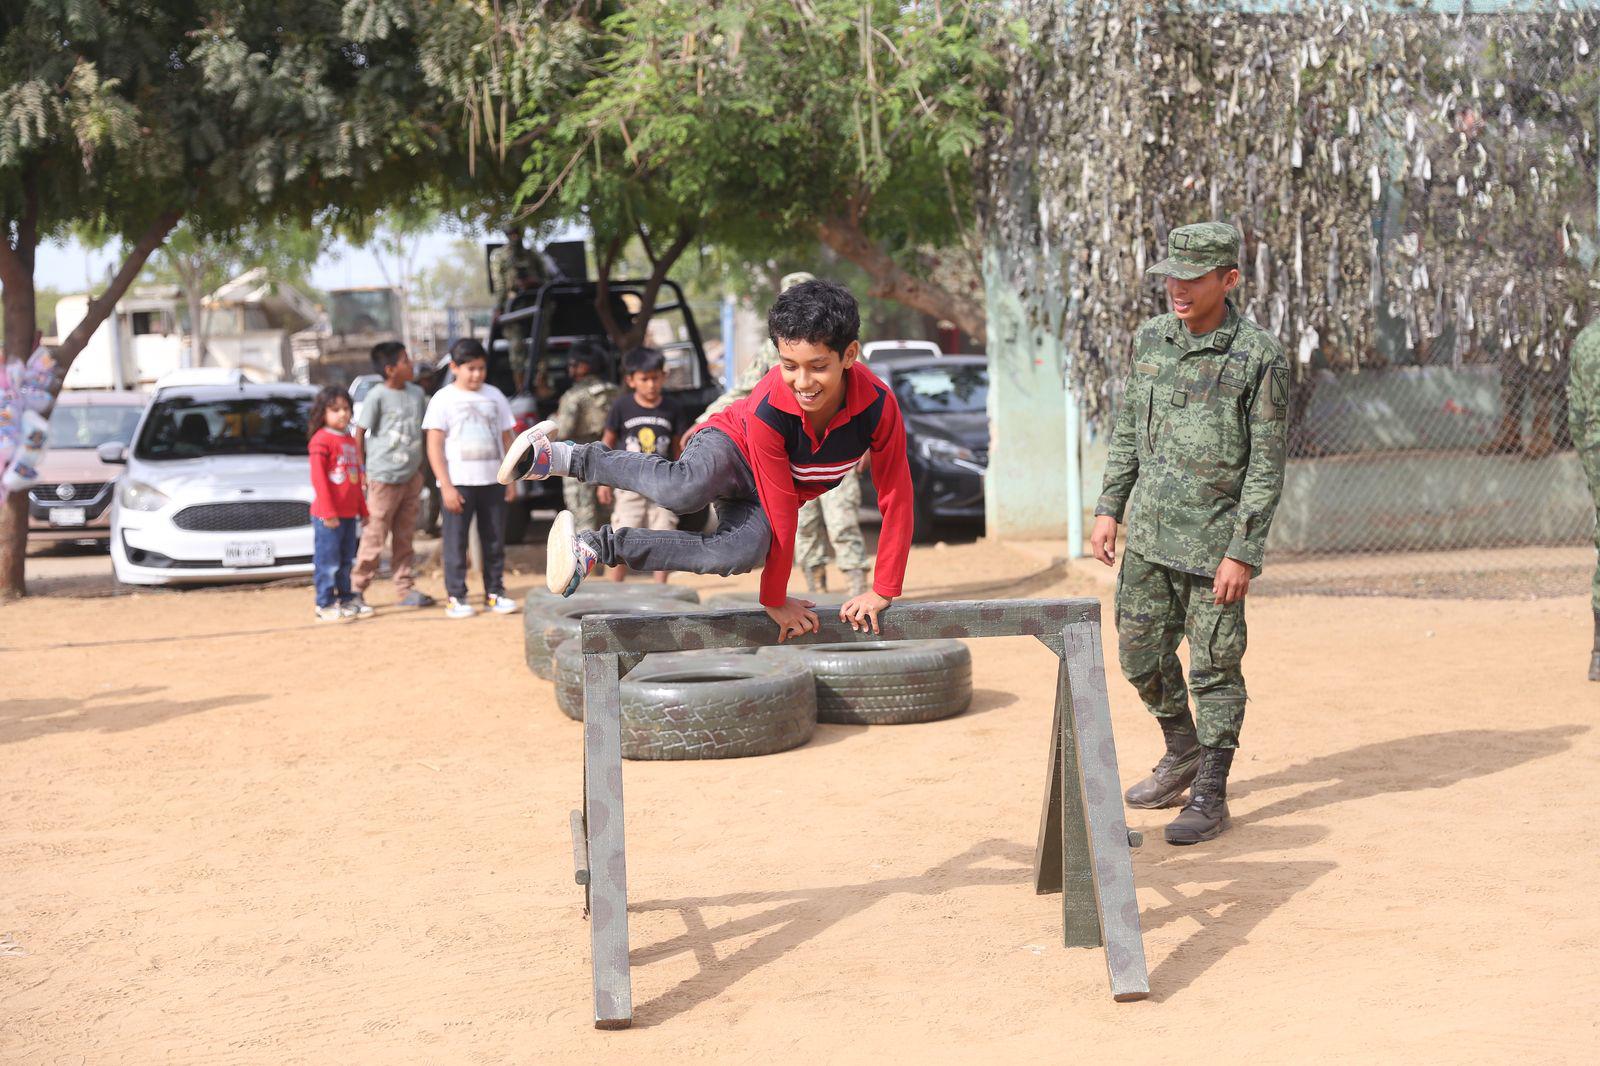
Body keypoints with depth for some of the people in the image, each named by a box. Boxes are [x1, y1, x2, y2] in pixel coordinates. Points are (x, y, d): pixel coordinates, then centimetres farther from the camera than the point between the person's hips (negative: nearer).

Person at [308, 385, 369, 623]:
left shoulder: (350, 441, 16)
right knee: (328, 561, -4)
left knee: (346, 560, 15)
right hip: (328, 514, -8)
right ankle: (325, 605, 0)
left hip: (349, 513, 8)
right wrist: (328, 511, -18)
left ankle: (346, 599, 24)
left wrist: (363, 509, 19)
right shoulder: (321, 440, -9)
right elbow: (318, 478, -14)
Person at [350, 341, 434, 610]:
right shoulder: (377, 397, -12)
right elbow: (360, 433, -7)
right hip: (384, 477, -6)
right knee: (374, 537, -2)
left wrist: (420, 467, 13)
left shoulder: (416, 394, 7)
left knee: (404, 537, 10)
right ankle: (357, 587, 7)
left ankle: (406, 589, 14)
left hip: (411, 476, 6)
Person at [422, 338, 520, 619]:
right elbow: (434, 446, -5)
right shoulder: (443, 399, -2)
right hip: (458, 482, -4)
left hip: (492, 481, 4)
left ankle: (495, 592, 16)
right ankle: (456, 597, 4)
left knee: (494, 540, 8)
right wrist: (446, 486, -12)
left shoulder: (494, 396, 9)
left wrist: (510, 479, 7)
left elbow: (506, 439, 13)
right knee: (456, 542, -1)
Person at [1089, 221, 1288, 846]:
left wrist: (1243, 553, -16)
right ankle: (1183, 753, 37)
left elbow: (1267, 466, -12)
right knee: (1140, 653, 14)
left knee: (1214, 668, 0)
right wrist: (1109, 508, 10)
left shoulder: (1259, 357, -12)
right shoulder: (1150, 339, 6)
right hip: (1149, 536, 6)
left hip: (1215, 540, -6)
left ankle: (1210, 794, 11)